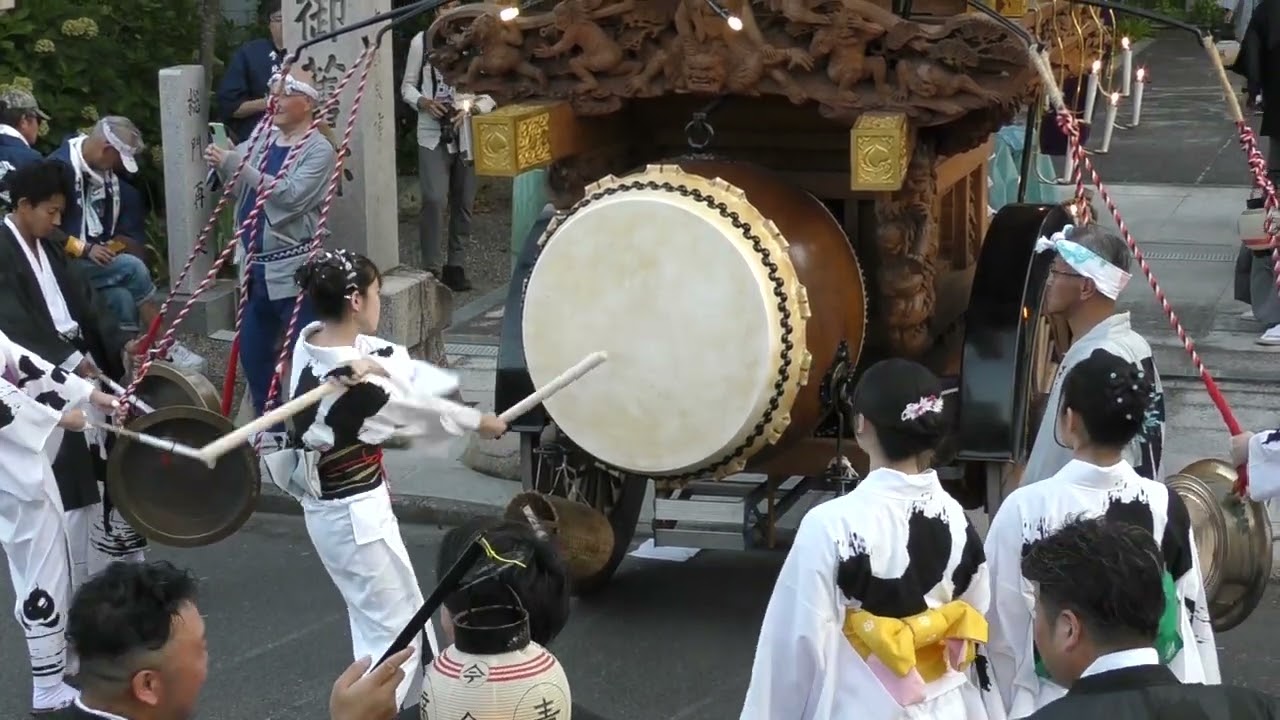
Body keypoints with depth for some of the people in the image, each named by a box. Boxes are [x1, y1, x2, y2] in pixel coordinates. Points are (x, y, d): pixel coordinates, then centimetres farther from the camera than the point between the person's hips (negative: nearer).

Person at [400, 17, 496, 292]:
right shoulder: (421, 41, 0)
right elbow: (407, 86, 8)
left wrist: (472, 108, -14)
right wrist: (423, 102, -13)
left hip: (468, 134, 2)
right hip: (433, 135, -1)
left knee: (463, 202, 7)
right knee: (434, 199, -13)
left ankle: (455, 266, 19)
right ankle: (431, 269, -5)